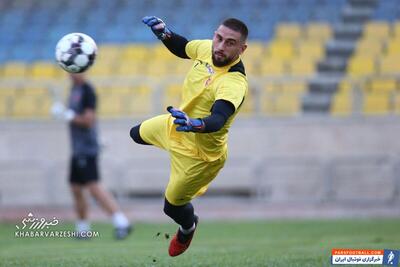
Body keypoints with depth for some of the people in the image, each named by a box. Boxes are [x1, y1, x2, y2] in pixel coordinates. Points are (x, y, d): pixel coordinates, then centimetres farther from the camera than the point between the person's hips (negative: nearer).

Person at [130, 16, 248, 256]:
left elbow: (218, 120, -56)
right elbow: (183, 48, 6)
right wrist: (164, 33, -12)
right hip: (177, 123, 8)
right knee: (138, 134, 33)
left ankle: (188, 227, 46)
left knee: (172, 206, 10)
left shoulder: (234, 84, -40)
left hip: (199, 153, -8)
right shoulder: (208, 48, -17)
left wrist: (194, 124, -75)